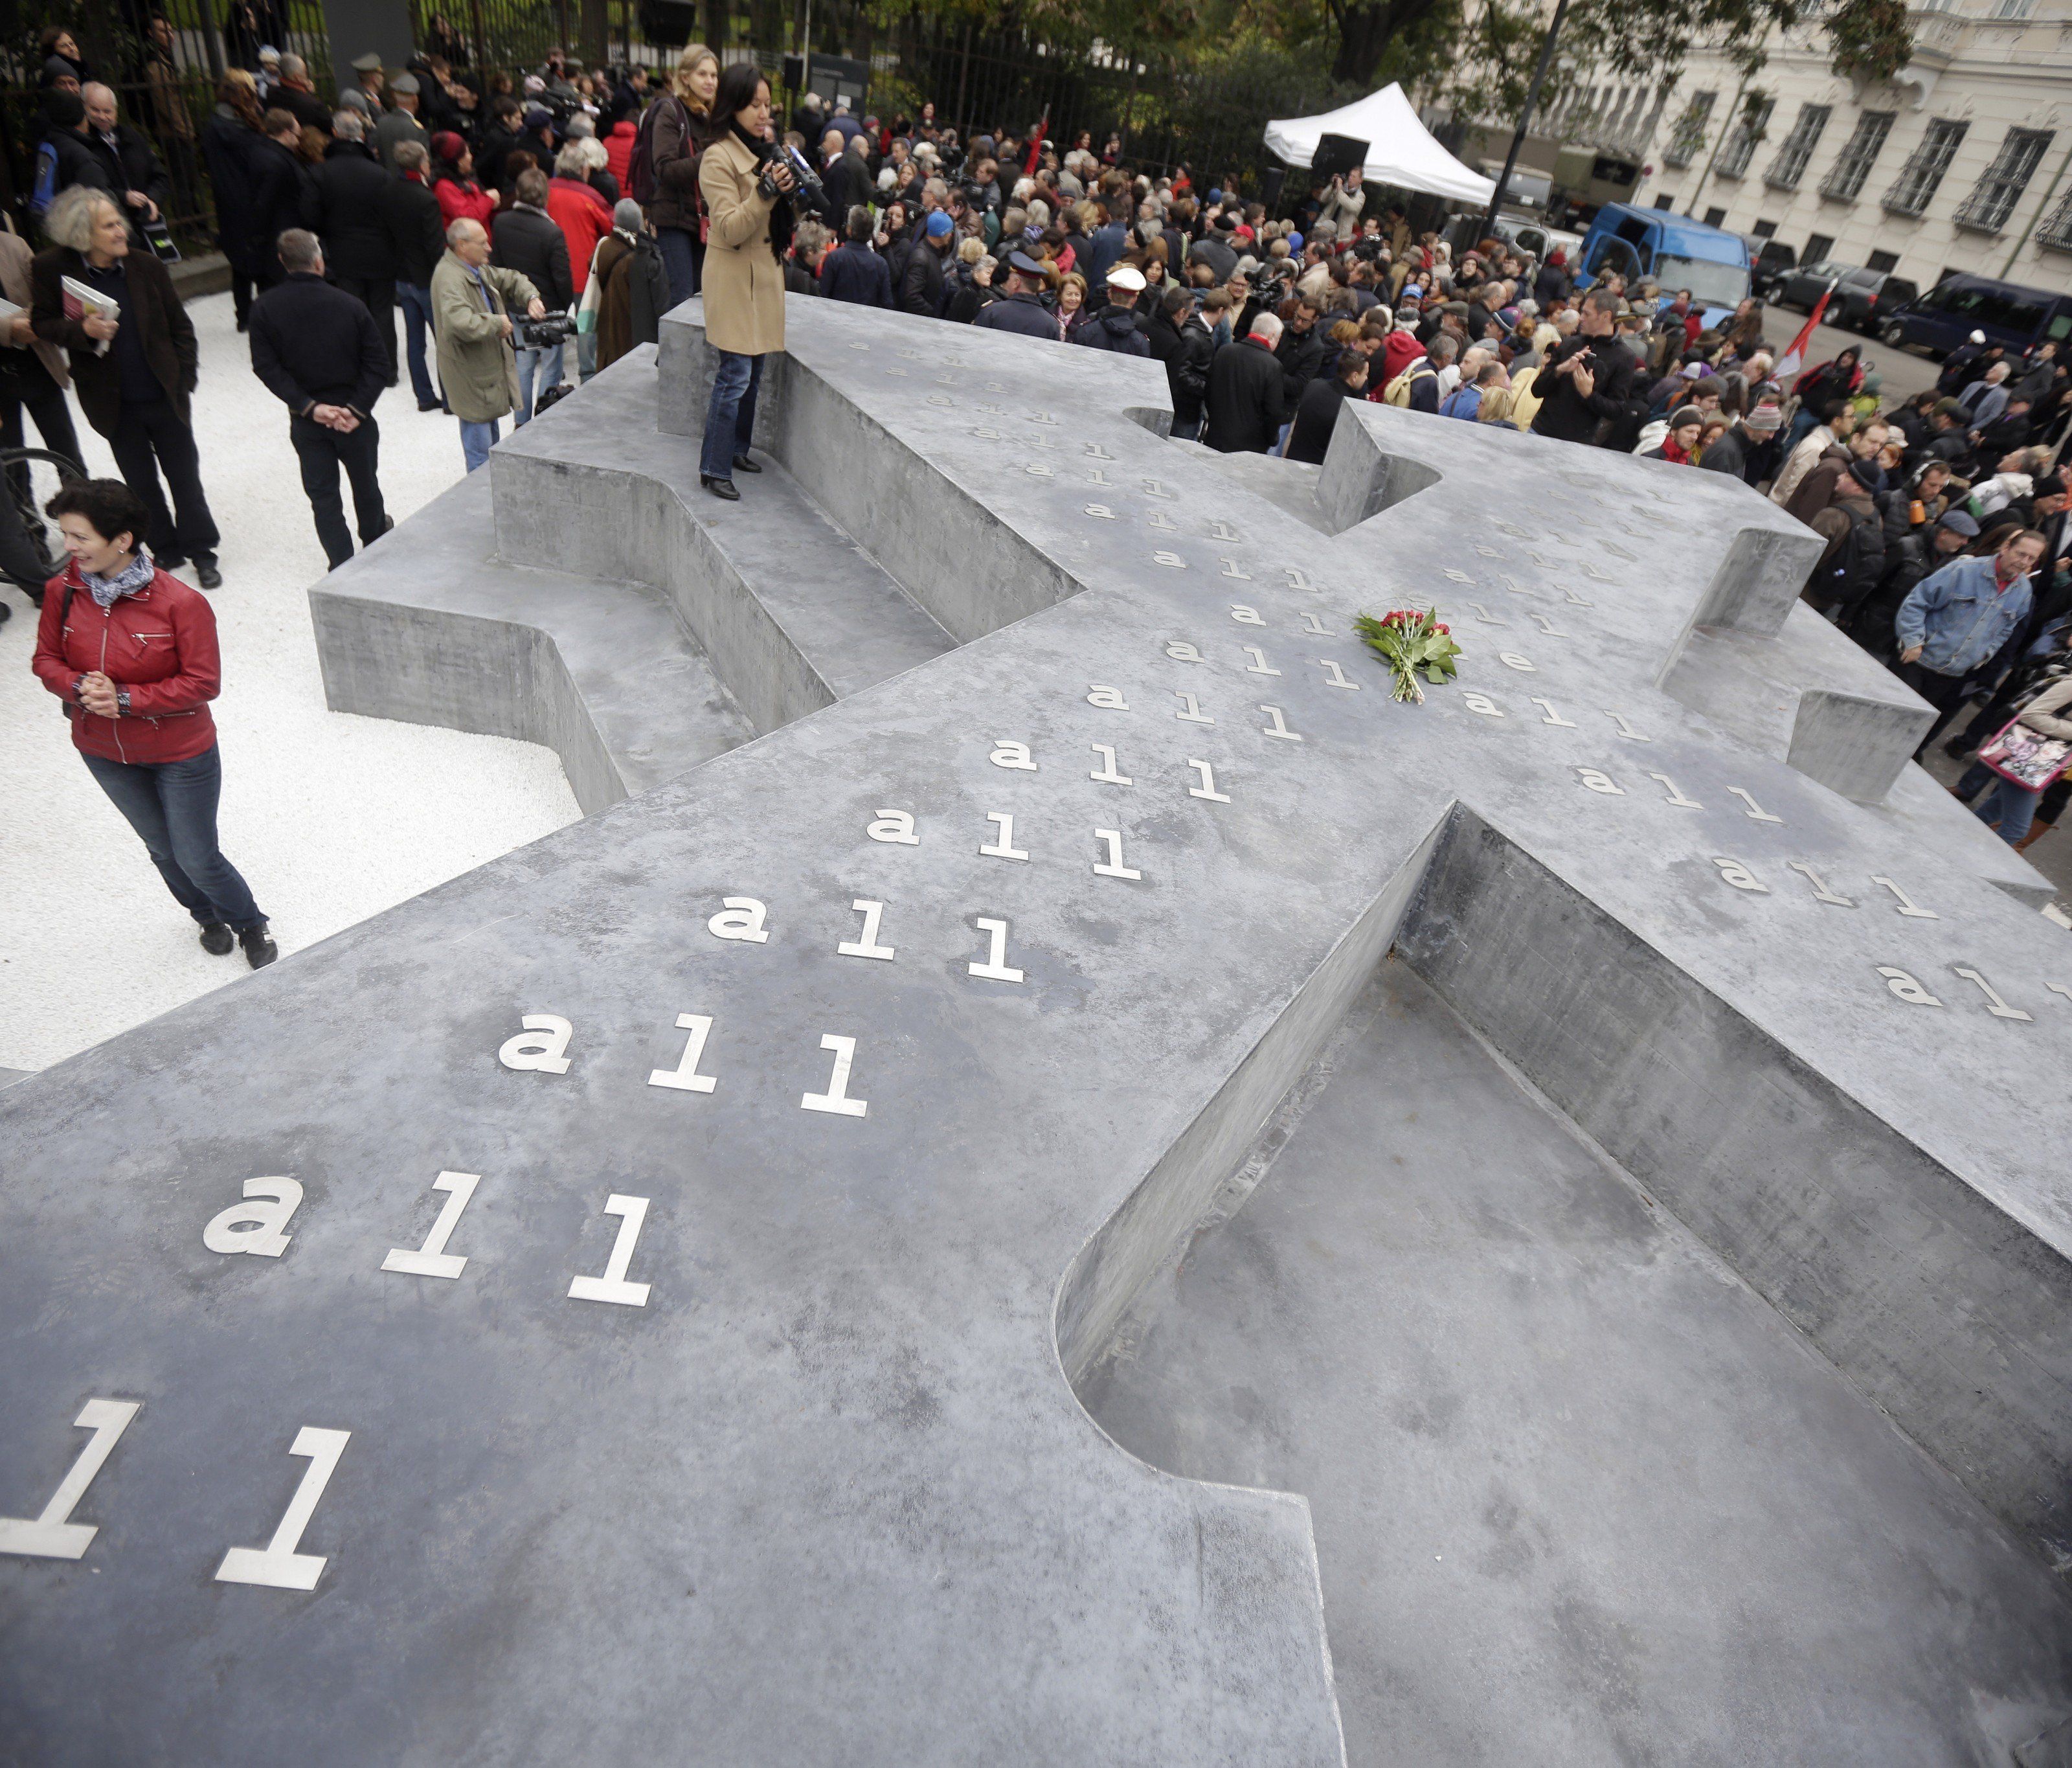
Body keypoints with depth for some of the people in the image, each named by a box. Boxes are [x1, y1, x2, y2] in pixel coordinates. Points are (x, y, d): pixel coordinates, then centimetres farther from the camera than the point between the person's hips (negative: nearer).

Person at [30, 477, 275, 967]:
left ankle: (250, 926, 31)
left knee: (198, 858, 4)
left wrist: (125, 699, -26)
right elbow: (47, 658, 1)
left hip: (181, 754, -5)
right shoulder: (62, 591, -9)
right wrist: (79, 688, -20)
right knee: (163, 850, 22)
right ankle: (207, 917, 47)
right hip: (103, 752, 5)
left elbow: (203, 682, -20)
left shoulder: (181, 603, -23)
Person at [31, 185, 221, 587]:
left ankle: (200, 550, 21)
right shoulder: (53, 269, -8)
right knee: (141, 484, 11)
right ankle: (165, 551, 25)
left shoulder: (146, 266, -4)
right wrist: (83, 331, -21)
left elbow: (180, 326, 5)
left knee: (185, 477, 8)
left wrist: (184, 377, -1)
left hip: (165, 396, 0)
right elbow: (42, 324, -1)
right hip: (115, 405, 0)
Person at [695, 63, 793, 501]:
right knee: (735, 376, -11)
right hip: (734, 280, -9)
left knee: (753, 372, 13)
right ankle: (714, 469, -4)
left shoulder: (760, 151, 15)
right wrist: (766, 192, -30)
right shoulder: (718, 158, -13)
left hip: (763, 275, 9)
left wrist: (788, 190, 11)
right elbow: (730, 229, -22)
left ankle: (736, 449, 27)